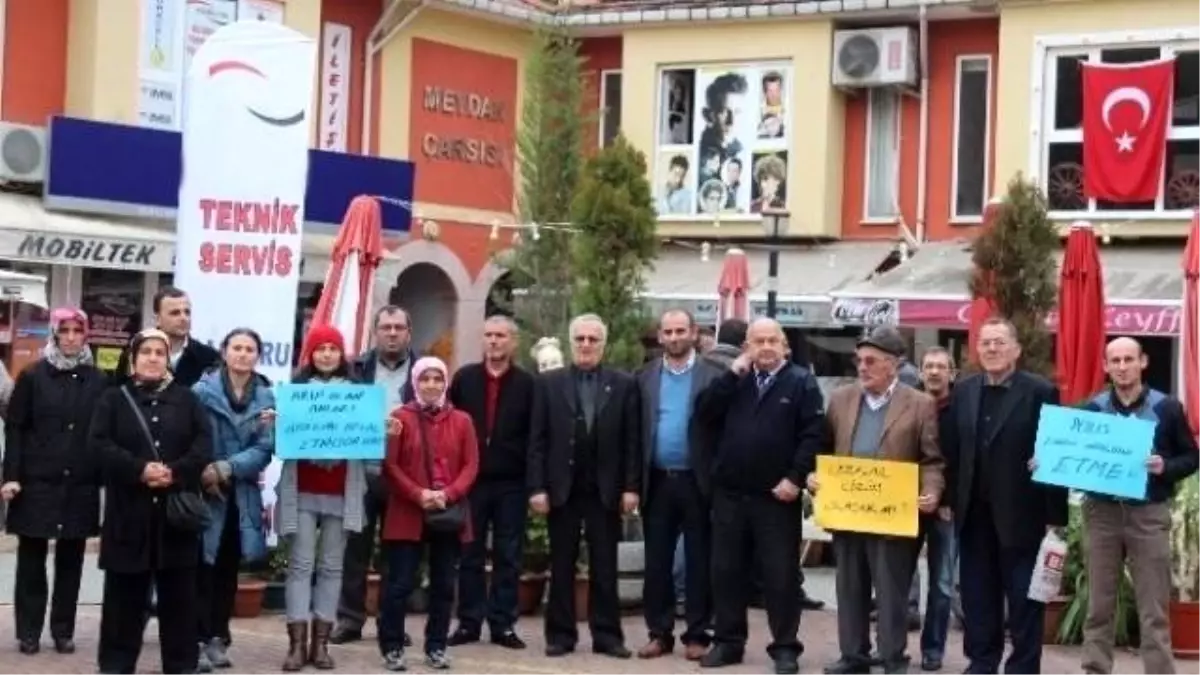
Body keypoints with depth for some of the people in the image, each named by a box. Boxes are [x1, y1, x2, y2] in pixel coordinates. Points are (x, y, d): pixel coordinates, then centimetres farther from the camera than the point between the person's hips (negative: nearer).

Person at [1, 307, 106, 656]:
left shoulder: (98, 381, 5)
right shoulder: (32, 376, 1)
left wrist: (105, 479, 0)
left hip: (81, 484, 1)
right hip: (36, 481, -1)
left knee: (71, 558, 6)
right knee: (32, 556, 4)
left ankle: (63, 630, 15)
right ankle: (28, 631, 10)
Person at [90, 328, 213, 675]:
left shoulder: (186, 399, 10)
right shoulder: (113, 399, 7)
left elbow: (204, 444, 0)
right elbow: (99, 443, -6)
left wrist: (176, 471, -16)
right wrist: (140, 469, -18)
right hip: (129, 510, -1)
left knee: (179, 590, 4)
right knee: (125, 589, 3)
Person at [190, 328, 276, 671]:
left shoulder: (266, 397, 4)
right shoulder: (203, 390, -5)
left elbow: (265, 449, -5)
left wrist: (226, 469, -16)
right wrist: (204, 475, -16)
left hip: (242, 495, 4)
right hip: (205, 491, -4)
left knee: (229, 568, 10)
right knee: (204, 566, -5)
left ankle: (219, 639, 17)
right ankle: (199, 640, -1)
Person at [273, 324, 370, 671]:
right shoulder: (294, 388, 4)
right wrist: (275, 425, -17)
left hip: (342, 491, 2)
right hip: (301, 490, -1)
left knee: (331, 566, 4)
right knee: (300, 564, -3)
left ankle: (320, 642, 8)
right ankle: (297, 643, -4)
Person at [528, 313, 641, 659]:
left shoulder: (624, 385, 3)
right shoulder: (549, 382, 3)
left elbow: (632, 441, 1)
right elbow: (538, 440, 0)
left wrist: (631, 487, -6)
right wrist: (537, 487, -7)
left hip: (606, 490, 0)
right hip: (562, 487, 0)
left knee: (604, 566, 5)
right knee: (562, 566, 6)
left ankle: (607, 635, 9)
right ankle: (560, 634, 12)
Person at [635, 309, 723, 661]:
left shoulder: (713, 376, -2)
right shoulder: (645, 377, 7)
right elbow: (637, 429, 6)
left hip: (696, 481, -3)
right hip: (657, 481, 3)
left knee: (698, 561, 4)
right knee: (657, 561, 7)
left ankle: (697, 634, 10)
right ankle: (659, 633, 14)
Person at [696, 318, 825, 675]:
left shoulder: (801, 382, 0)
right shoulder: (734, 380, 12)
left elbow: (813, 434, -7)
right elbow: (706, 414, -2)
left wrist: (795, 478, -15)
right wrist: (733, 373, -7)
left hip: (777, 496, -4)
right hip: (729, 492, 4)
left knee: (781, 574, 2)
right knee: (725, 570, 8)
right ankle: (728, 641, 19)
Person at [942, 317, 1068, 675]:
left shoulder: (1040, 392, -7)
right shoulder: (963, 391, 9)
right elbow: (952, 450, 9)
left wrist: (1055, 515, -12)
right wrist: (950, 500, 3)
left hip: (1021, 514, -5)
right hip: (974, 513, 5)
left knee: (1024, 599, 3)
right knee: (978, 597, 12)